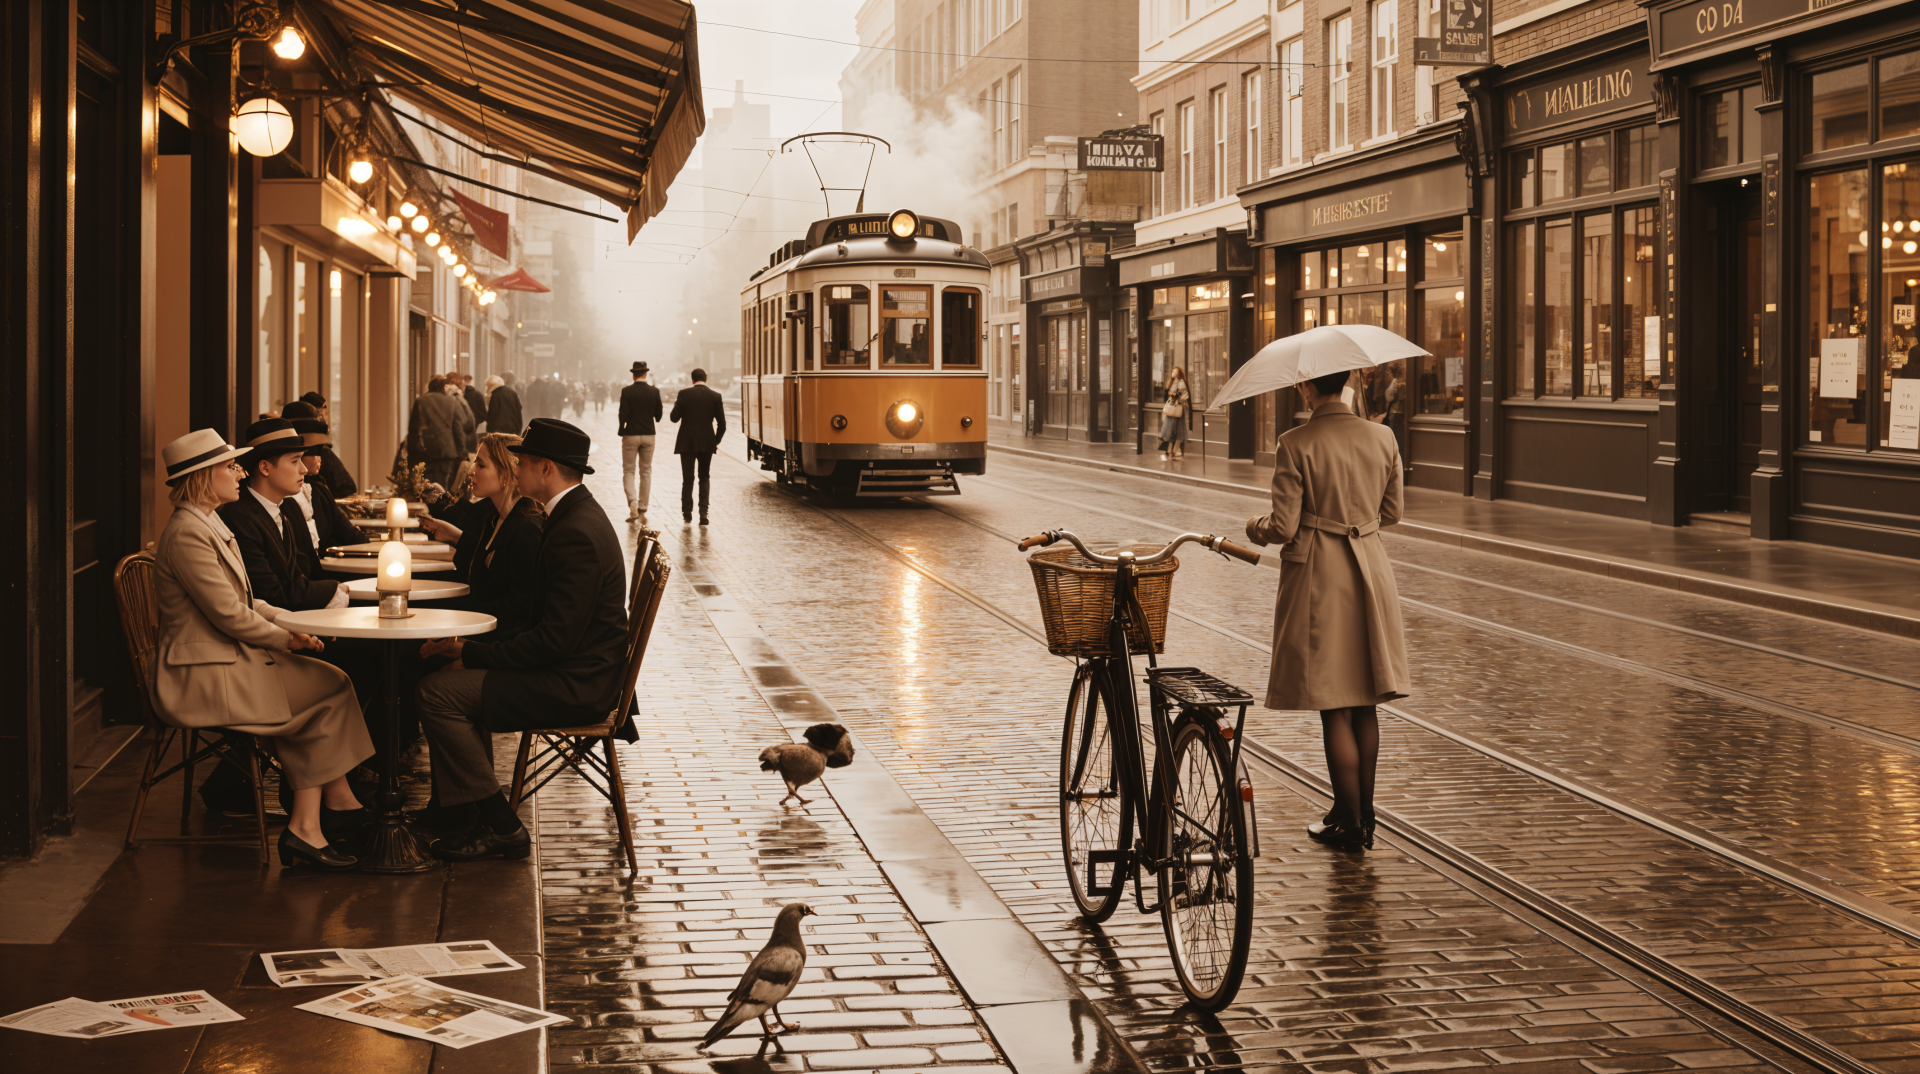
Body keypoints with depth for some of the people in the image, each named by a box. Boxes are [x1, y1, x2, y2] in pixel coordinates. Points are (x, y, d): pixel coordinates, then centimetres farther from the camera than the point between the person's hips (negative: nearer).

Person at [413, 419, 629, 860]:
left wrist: (475, 654, -16)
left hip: (573, 685, -11)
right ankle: (462, 804, 21)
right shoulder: (576, 514, 12)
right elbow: (537, 613, 16)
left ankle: (500, 827, -7)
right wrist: (471, 645, 6)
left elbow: (555, 639, -25)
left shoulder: (576, 533, -22)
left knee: (437, 692, -14)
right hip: (574, 673, 11)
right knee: (455, 678, 19)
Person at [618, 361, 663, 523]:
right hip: (649, 436, 2)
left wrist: (621, 431, 1)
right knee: (646, 472, 10)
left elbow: (623, 414, -13)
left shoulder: (627, 391, -10)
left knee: (628, 470, 6)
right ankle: (642, 510, 10)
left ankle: (632, 503, -17)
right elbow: (658, 415, 2)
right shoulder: (654, 392, -2)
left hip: (630, 435, -2)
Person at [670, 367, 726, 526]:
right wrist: (716, 441, 14)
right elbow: (722, 423, 0)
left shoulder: (684, 394, -6)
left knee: (687, 478, 8)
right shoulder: (715, 396, -1)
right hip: (707, 443, 1)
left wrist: (677, 403, 13)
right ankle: (703, 511, 0)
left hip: (687, 442, -1)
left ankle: (687, 512, 11)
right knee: (704, 478, 12)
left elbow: (674, 417, -5)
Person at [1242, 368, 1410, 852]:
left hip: (1318, 574, -5)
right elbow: (1391, 511, 12)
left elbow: (1284, 528, -14)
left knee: (1334, 708, 2)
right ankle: (1361, 813, 22)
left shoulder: (1295, 444, -15)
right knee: (1364, 703, 14)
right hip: (1370, 568, 5)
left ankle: (1351, 824, 6)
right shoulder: (1382, 437, 1)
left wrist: (1256, 526, 7)